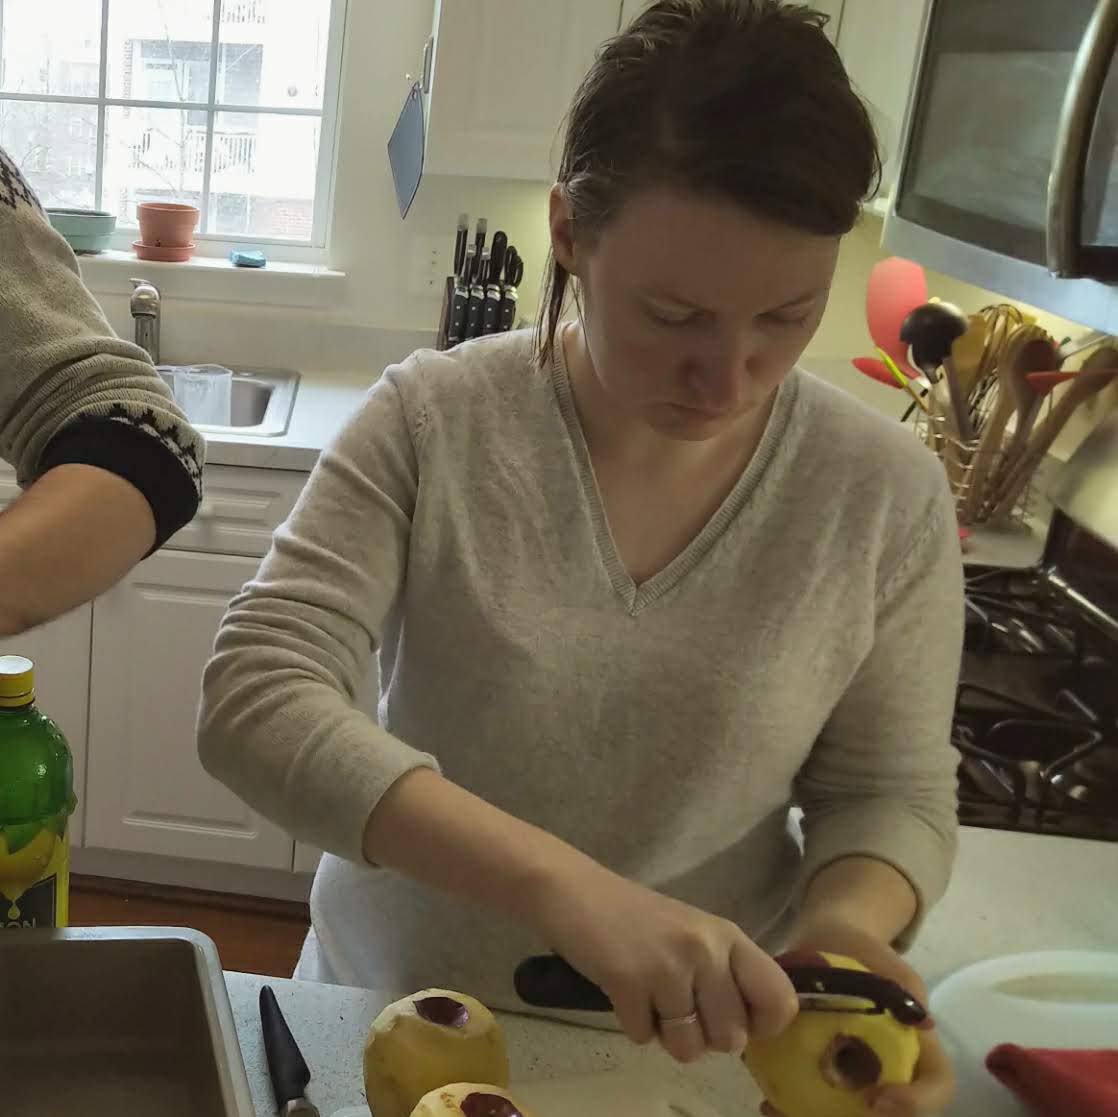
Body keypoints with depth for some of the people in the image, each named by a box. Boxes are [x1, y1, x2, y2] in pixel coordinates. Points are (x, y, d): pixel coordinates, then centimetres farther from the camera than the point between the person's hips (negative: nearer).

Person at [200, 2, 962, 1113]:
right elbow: (253, 700, -24)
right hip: (392, 1017, 0)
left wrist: (844, 929, -25)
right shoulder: (429, 422, -16)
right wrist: (561, 885, -35)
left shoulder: (886, 493, -12)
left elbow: (889, 793, -3)